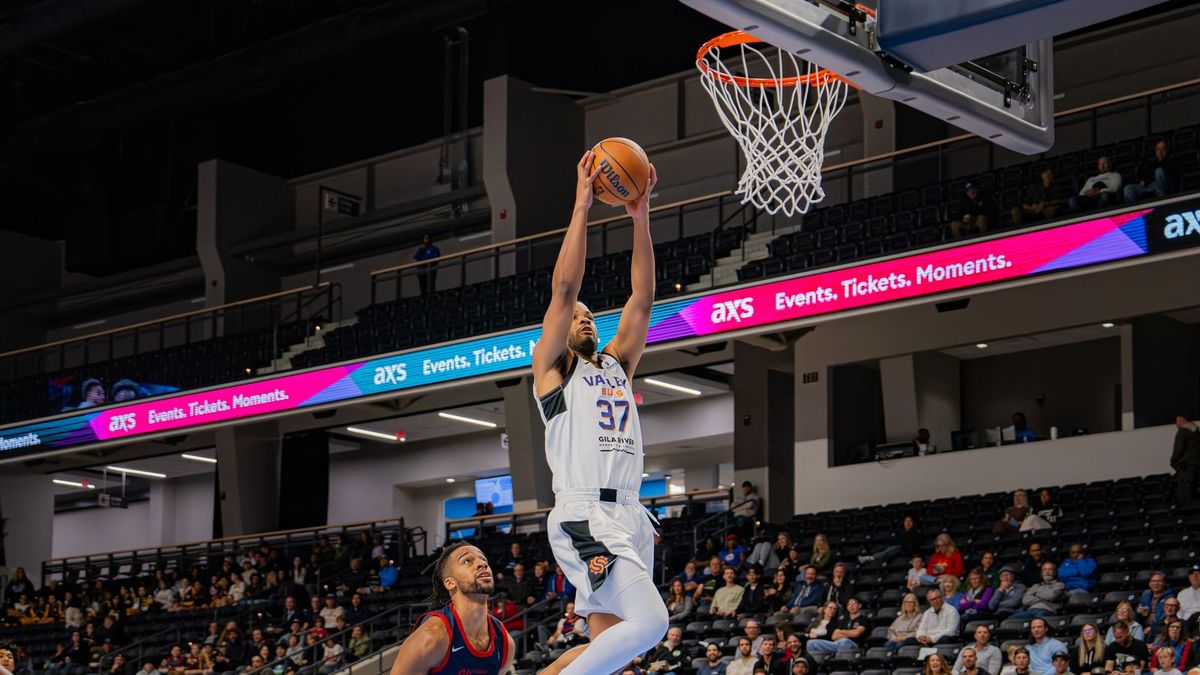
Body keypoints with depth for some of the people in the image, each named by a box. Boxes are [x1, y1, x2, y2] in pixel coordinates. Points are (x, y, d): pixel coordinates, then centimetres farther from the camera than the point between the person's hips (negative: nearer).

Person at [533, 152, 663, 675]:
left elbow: (642, 299, 16)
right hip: (584, 515, -7)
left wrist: (641, 219, 10)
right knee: (648, 622, -22)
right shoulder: (551, 368, 7)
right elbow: (564, 289, -4)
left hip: (629, 515, 7)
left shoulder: (615, 365, 24)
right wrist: (582, 205, -6)